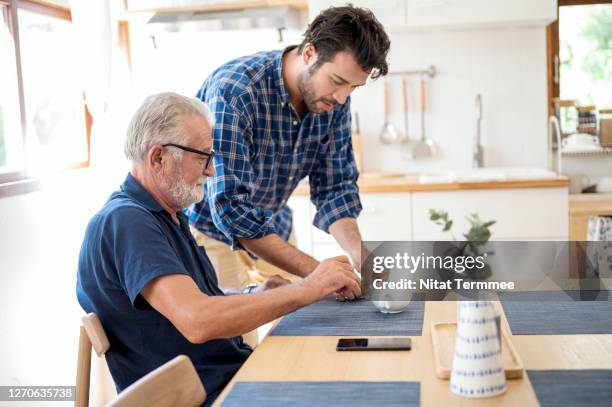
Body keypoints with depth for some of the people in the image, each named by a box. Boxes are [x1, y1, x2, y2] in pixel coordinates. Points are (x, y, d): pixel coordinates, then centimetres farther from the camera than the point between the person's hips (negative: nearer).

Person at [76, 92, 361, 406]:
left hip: (233, 372, 9)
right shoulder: (125, 221, -19)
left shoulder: (168, 214, 14)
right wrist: (307, 289, -23)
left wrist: (254, 297, 3)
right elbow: (198, 321, -30)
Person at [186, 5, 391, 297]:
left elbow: (334, 187, -7)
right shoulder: (233, 91, -32)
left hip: (274, 227, 6)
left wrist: (360, 255, -25)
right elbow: (230, 207, -35)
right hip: (211, 225, -5)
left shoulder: (334, 100, -13)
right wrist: (315, 272, -38)